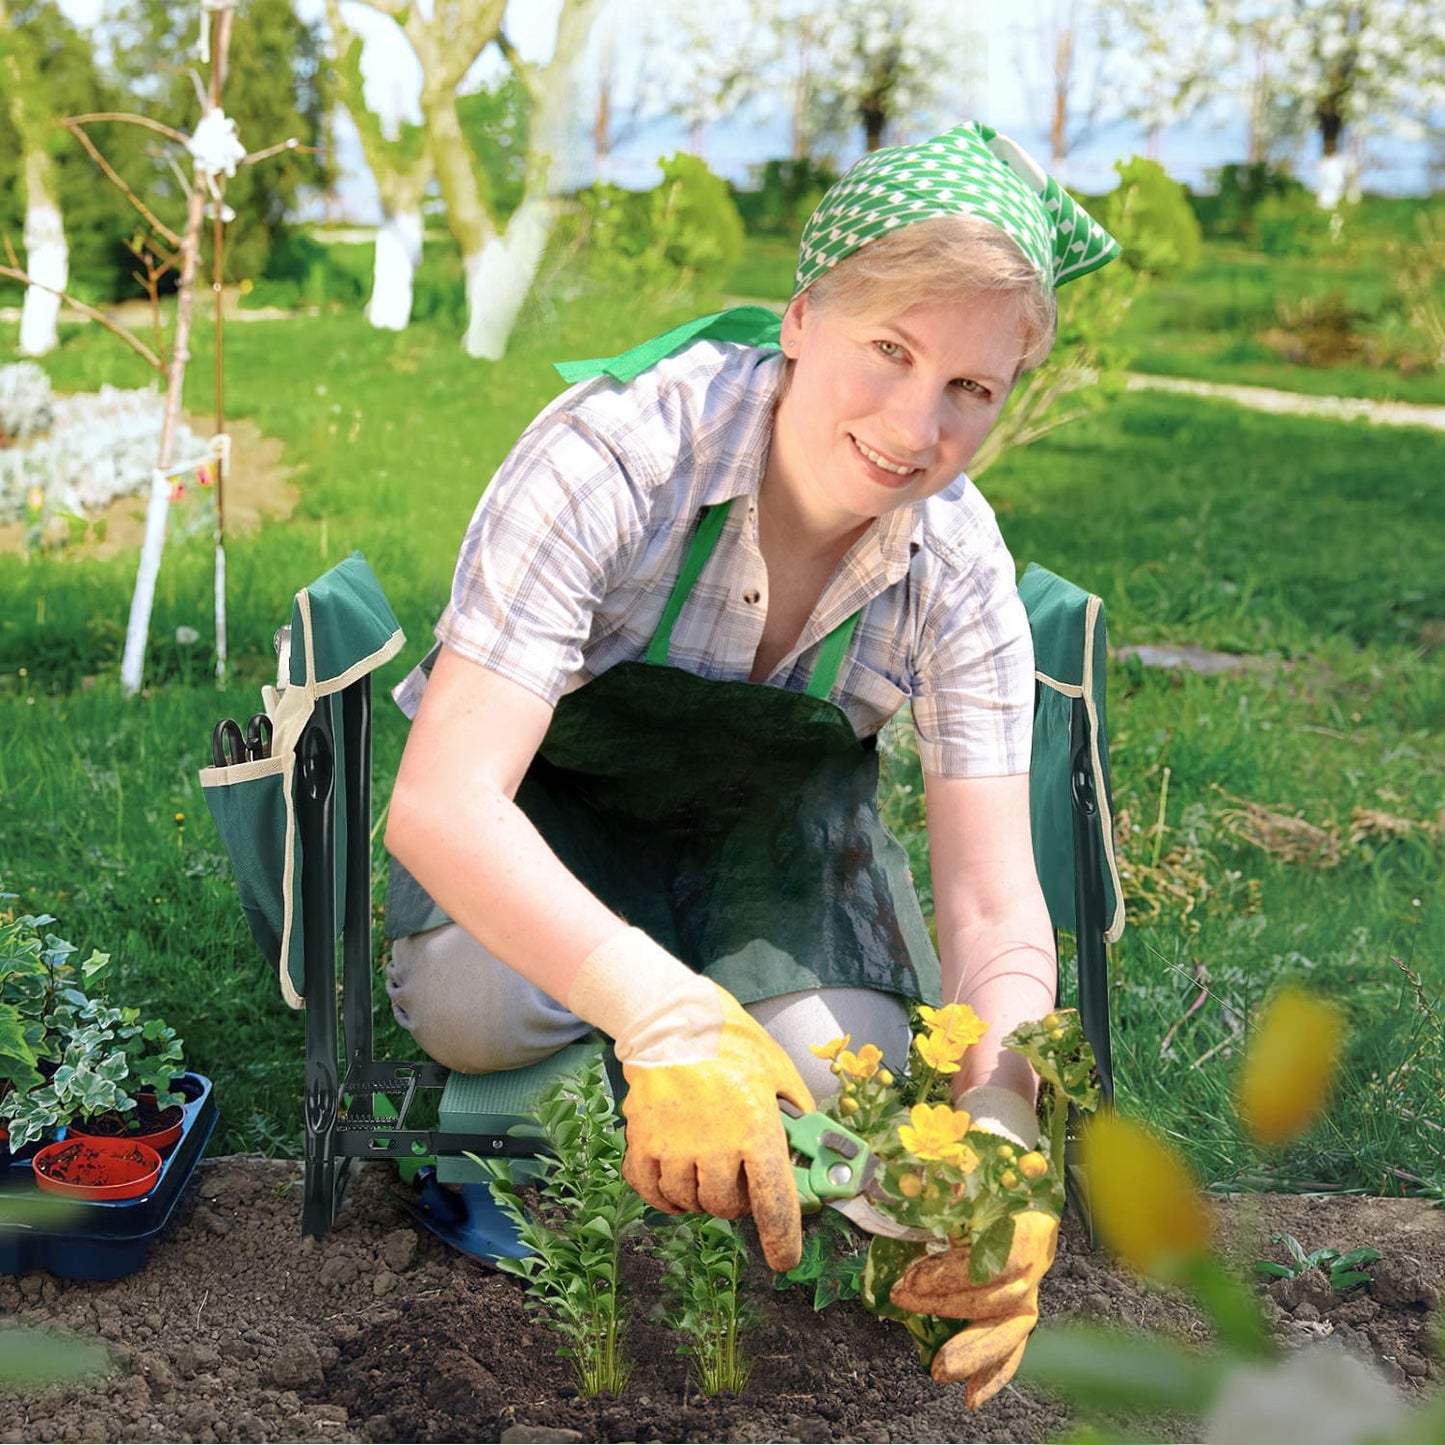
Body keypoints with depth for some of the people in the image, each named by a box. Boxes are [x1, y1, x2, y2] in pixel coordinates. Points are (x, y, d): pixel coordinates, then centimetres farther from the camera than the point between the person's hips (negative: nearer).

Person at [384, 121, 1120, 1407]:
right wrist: (664, 1013, -59)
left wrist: (1001, 1126, -45)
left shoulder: (960, 568, -22)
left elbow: (994, 905, -22)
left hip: (776, 808, 3)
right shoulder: (617, 452, -35)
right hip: (556, 797, -2)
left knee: (838, 1072, -24)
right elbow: (440, 799, -43)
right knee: (470, 1007, -32)